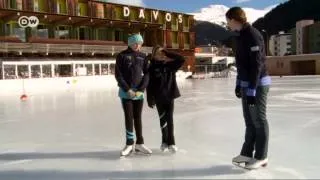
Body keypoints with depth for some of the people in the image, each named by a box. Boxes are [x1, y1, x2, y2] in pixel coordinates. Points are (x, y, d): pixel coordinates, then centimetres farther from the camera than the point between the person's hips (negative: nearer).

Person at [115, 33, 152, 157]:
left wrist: (141, 90, -8)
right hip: (126, 92, -3)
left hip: (139, 92, 3)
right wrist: (128, 89, -12)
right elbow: (118, 75, -6)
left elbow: (147, 74, 4)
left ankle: (139, 144, 15)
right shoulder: (122, 56, -2)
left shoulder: (142, 56, 7)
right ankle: (129, 144, 7)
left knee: (138, 118, 7)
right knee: (129, 117, -3)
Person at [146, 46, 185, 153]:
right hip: (159, 97, 0)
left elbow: (181, 59, -12)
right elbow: (149, 84, -4)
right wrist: (150, 99, -8)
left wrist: (167, 53, -11)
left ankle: (171, 143, 7)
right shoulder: (152, 68, -4)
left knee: (170, 119, -1)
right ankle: (165, 142, 23)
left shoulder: (170, 65, 0)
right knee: (163, 119, 10)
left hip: (170, 95, 0)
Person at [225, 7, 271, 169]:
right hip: (247, 84, 9)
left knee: (259, 121, 1)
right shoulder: (241, 36, 12)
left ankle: (261, 157, 14)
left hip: (257, 85, -9)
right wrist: (239, 84, 20)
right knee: (249, 120, 15)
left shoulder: (253, 35, -17)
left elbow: (257, 64, -22)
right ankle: (247, 153, 25)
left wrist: (252, 89, -23)